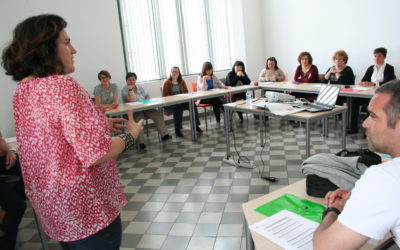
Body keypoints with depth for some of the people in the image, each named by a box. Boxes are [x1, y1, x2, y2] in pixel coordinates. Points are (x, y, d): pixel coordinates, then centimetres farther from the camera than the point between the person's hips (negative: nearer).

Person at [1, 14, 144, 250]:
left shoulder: (22, 91, 4)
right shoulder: (63, 85, -23)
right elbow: (96, 153, -27)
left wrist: (99, 125, 12)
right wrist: (131, 134, -10)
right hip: (87, 208, -8)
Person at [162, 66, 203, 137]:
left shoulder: (182, 81, 13)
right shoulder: (167, 83, 0)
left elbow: (186, 92, 13)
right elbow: (164, 96, -5)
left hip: (182, 101, 4)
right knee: (178, 107, -37)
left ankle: (196, 125, -15)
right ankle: (177, 129, -31)